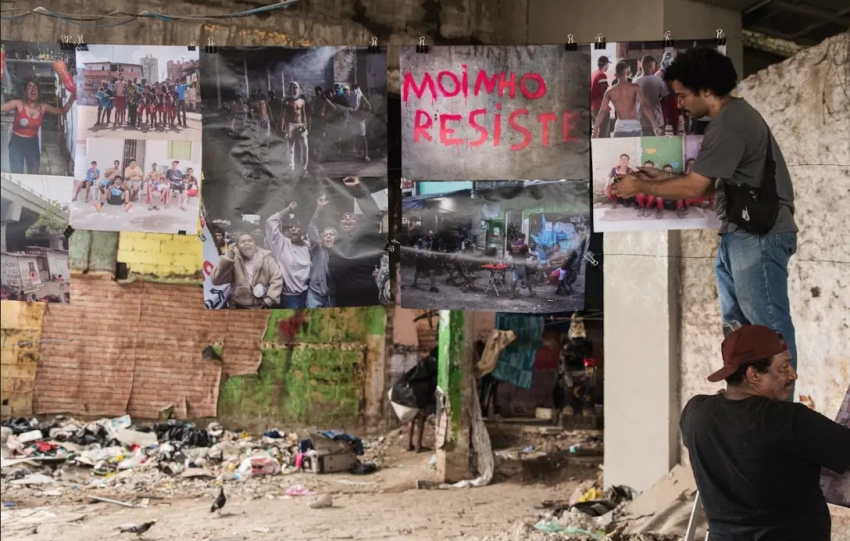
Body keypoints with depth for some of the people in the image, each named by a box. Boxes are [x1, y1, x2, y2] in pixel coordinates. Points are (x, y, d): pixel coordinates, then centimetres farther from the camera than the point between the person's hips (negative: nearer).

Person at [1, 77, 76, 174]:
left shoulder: (43, 107, -4)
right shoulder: (18, 104, -15)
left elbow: (62, 111, 7)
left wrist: (71, 100, -10)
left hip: (33, 143, 4)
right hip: (17, 143, -4)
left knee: (34, 175, 13)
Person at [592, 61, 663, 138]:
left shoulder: (610, 91, 8)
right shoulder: (634, 87, 0)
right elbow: (645, 106, -12)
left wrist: (595, 133, 9)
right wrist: (655, 126, -18)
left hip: (620, 127, 2)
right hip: (634, 127, -2)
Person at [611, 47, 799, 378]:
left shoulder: (730, 124, -16)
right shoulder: (732, 117, 17)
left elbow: (694, 188, -15)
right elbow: (715, 183, 19)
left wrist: (641, 186, -3)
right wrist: (665, 178, 13)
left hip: (759, 236, -11)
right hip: (740, 236, 11)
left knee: (769, 328, -8)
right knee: (737, 327, 12)